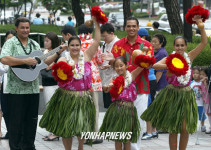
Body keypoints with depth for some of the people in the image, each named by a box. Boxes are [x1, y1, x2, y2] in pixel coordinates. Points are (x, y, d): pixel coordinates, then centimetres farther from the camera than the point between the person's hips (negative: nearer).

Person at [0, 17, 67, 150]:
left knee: (31, 121, 11)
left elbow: (44, 62, 18)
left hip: (33, 89, 6)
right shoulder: (11, 43, -5)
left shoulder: (34, 44, 15)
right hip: (16, 90, -6)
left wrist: (58, 52, 9)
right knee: (16, 121, -1)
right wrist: (26, 61, -23)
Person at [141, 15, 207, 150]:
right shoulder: (169, 59, -3)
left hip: (186, 95, 1)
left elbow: (204, 42, -5)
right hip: (172, 94, -1)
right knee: (173, 128, 6)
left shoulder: (190, 57, 2)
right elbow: (155, 65, -21)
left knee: (185, 129, -1)